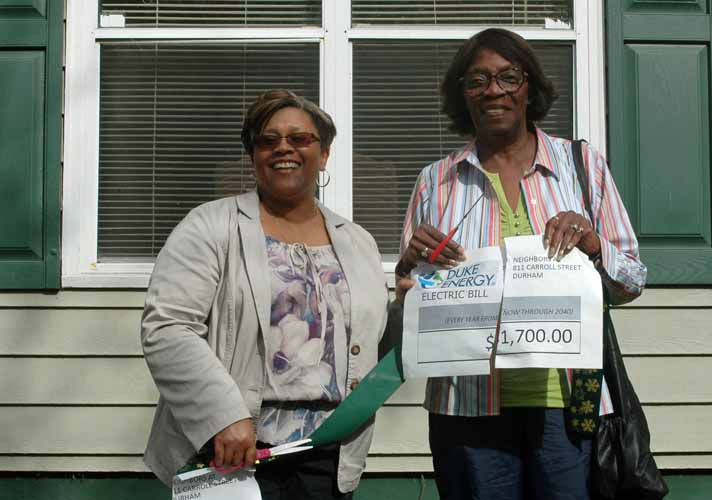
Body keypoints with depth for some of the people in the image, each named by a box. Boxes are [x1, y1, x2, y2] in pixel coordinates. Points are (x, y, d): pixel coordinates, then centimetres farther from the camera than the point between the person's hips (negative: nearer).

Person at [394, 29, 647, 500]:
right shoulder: (436, 181, 7)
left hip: (565, 399, 0)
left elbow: (632, 283, 7)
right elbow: (406, 302, 12)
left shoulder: (584, 165, 5)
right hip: (470, 404, 1)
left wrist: (593, 245, -13)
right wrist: (412, 262, -9)